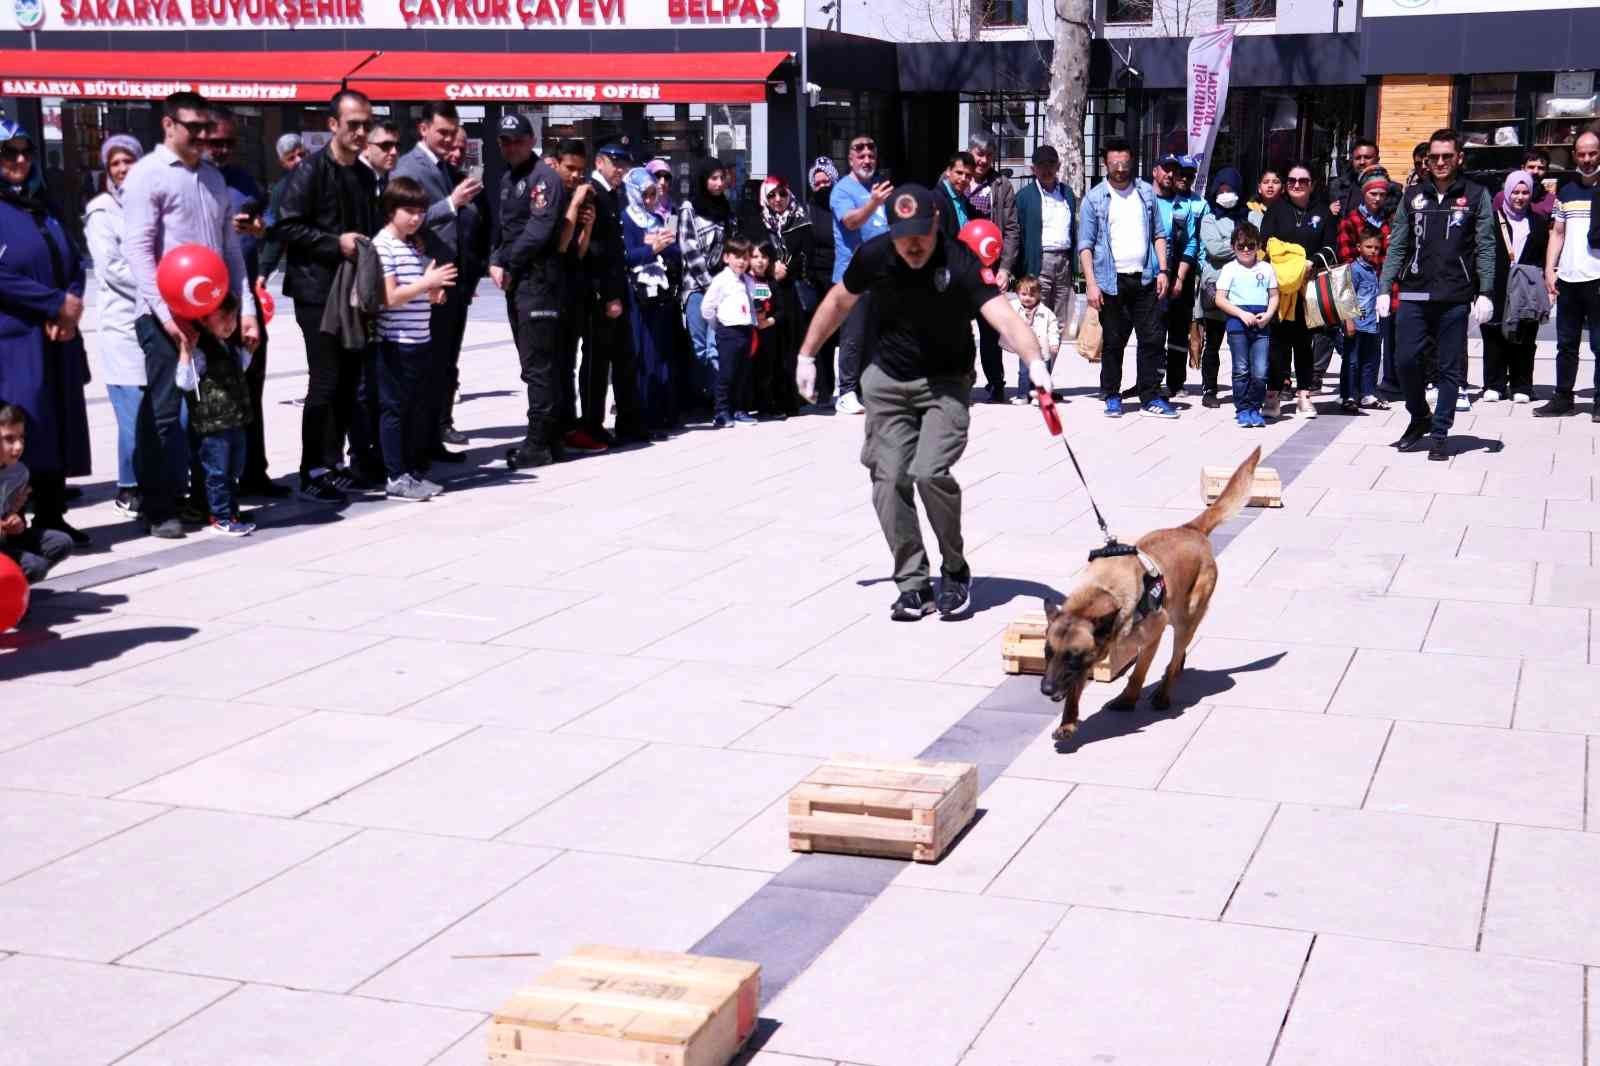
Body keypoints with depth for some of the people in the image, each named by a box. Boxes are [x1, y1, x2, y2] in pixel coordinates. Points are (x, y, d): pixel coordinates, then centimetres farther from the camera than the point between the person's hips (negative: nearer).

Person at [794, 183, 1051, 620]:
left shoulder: (960, 263, -24)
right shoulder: (874, 256, -12)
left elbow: (1004, 316, -37)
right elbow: (839, 301, 8)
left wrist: (1035, 362, -55)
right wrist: (807, 355, 11)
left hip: (945, 383, -3)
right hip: (887, 381, 4)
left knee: (929, 472, -21)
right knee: (889, 482, -4)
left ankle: (955, 569, 3)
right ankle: (914, 585, 9)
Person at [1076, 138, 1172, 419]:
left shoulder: (1146, 192, 10)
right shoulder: (1094, 198, 1)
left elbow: (1159, 235, 14)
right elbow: (1085, 245, -1)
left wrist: (1162, 270, 3)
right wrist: (1091, 283, -9)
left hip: (1145, 279, 2)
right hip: (1112, 281, -2)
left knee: (1152, 339, 0)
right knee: (1113, 343, 4)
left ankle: (1151, 398, 6)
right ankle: (1112, 397, 15)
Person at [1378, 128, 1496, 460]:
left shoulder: (1476, 196, 4)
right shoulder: (1413, 196, 10)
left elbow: (1485, 247, 0)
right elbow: (1396, 246, 10)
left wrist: (1486, 293, -9)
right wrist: (1384, 289, 1)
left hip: (1455, 298, -2)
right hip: (1414, 295, 2)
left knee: (1450, 368, 2)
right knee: (1405, 359, -4)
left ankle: (1440, 434, 10)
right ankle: (1419, 418, 19)